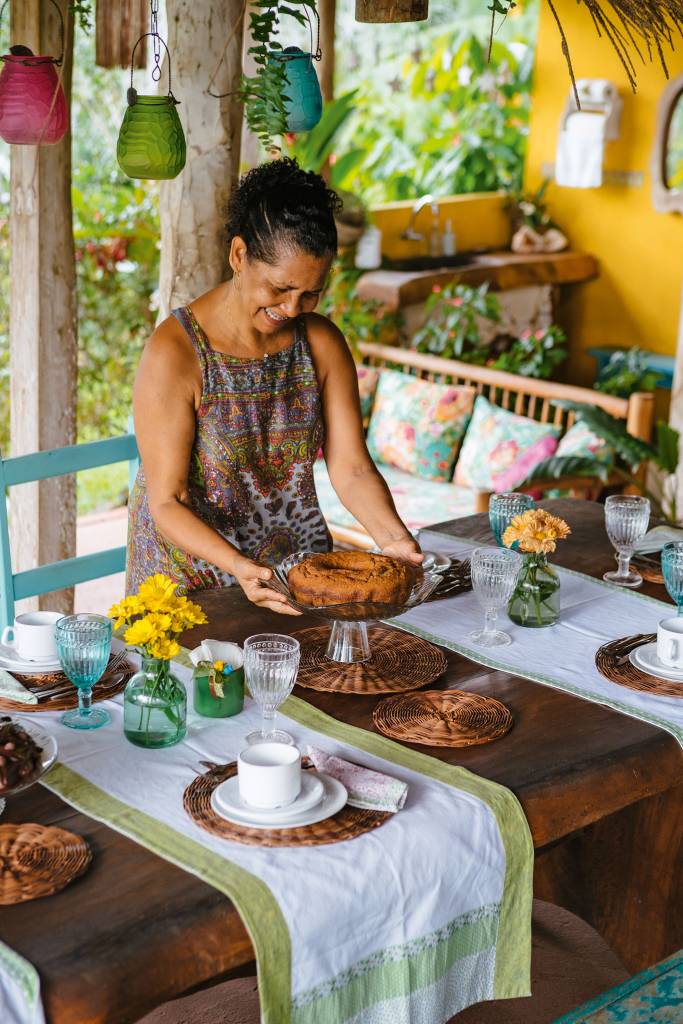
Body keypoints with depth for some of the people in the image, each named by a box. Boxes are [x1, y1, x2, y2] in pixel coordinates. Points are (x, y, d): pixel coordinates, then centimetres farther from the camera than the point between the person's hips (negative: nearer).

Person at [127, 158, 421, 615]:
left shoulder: (322, 343, 0)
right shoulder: (174, 352, -16)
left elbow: (352, 469, -2)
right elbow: (166, 502, -16)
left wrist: (395, 541, -21)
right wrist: (240, 568, -31)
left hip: (301, 568, 3)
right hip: (195, 578, -3)